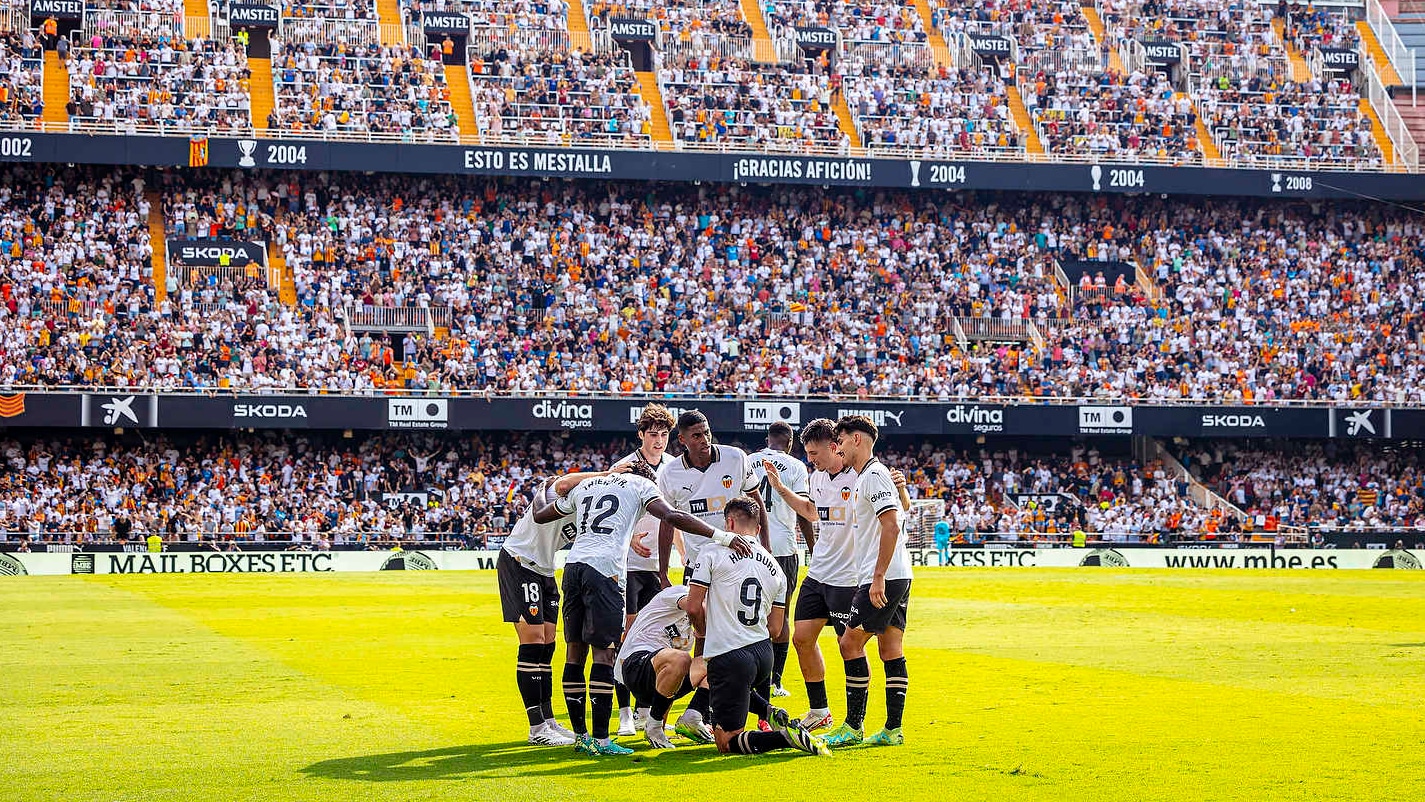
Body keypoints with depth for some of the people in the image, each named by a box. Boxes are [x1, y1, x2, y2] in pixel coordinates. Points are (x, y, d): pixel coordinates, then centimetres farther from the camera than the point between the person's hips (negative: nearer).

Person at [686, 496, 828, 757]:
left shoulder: (712, 553, -5)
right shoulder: (775, 568, 12)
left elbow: (694, 608, -6)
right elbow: (775, 628, 13)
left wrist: (704, 634, 15)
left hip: (728, 656, -6)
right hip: (764, 655, 7)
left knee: (727, 742, 0)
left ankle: (786, 736, -24)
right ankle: (771, 713, 11)